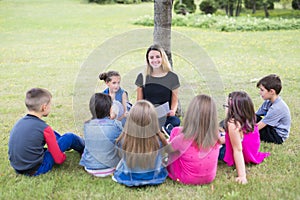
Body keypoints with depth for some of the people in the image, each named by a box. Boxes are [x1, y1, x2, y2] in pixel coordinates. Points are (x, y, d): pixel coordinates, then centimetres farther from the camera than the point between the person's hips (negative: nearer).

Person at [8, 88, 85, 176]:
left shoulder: (19, 122, 1)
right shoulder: (44, 128, -19)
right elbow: (59, 159, -12)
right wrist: (63, 156, 11)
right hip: (36, 170, -7)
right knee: (70, 137, 1)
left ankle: (80, 143, 42)